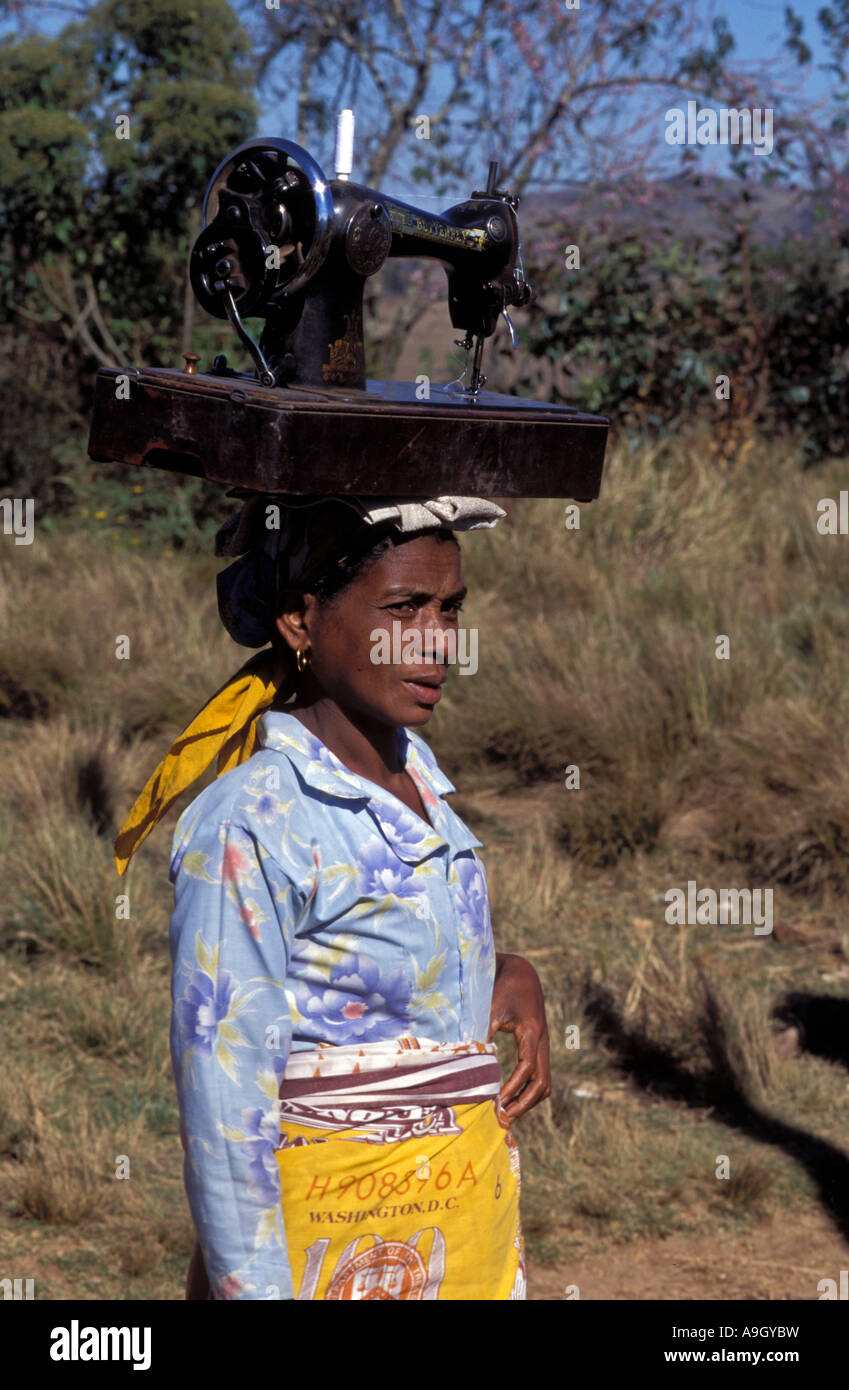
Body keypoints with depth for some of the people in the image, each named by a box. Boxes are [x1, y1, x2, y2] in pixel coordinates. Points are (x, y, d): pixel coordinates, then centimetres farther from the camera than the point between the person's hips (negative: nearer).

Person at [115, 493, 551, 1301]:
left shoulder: (413, 772, 5)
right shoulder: (248, 824, -18)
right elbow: (223, 1103, -19)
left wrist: (508, 973, 1)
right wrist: (254, 1286, -19)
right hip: (333, 1235, -7)